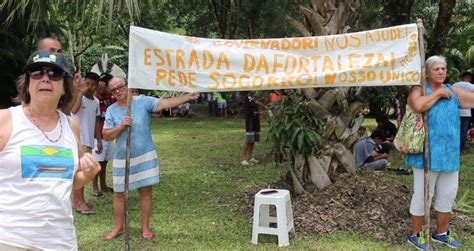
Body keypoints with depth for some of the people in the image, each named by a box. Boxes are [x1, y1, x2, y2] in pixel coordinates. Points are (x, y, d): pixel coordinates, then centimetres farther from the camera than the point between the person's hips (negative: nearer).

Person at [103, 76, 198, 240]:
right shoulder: (111, 110, -1)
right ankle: (118, 227, 26)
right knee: (119, 193, 9)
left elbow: (165, 103, -20)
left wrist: (187, 97, -32)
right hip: (122, 159, 2)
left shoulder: (142, 101, -8)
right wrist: (121, 126, -20)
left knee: (145, 191, 5)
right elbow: (106, 136, -3)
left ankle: (145, 227, 19)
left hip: (145, 156, -2)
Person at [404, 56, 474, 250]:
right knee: (422, 195, 2)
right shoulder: (419, 90, -8)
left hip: (450, 154, 7)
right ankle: (415, 235, 17)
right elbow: (417, 106, -30)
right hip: (427, 154, -7)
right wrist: (438, 93, -18)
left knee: (448, 195, 16)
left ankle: (441, 233, 33)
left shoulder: (453, 91, 10)